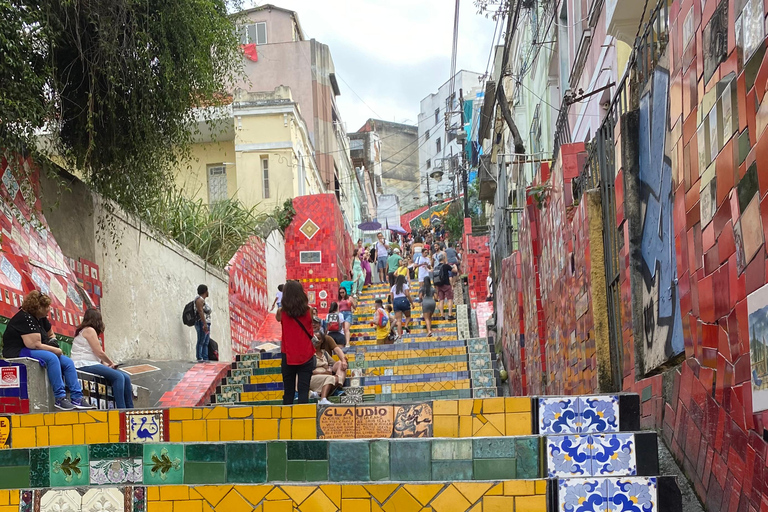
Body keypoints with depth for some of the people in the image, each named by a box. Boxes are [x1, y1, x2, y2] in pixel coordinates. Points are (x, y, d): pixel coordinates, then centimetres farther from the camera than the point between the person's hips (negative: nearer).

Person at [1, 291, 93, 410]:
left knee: (68, 362, -5)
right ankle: (59, 398, -33)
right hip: (18, 353, -10)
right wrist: (56, 350, -14)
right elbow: (35, 345, -24)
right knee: (51, 358, -33)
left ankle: (77, 398, -11)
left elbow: (50, 334, 29)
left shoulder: (41, 318, 11)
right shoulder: (25, 318, -18)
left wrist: (53, 341, 6)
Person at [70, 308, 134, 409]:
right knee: (118, 377, -26)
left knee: (126, 378, -4)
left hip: (91, 364, 10)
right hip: (85, 365, -10)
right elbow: (99, 352, -10)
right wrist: (111, 363, 4)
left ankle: (130, 409, -9)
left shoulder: (88, 330, 25)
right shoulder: (89, 330, -4)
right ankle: (121, 411, -30)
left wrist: (107, 365, 4)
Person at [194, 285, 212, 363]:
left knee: (206, 343, 4)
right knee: (201, 341, -14)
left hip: (206, 323, 10)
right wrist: (204, 324, -24)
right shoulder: (199, 299, -6)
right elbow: (200, 311, -17)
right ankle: (199, 358, -20)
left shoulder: (203, 300, 24)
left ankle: (205, 358, 1)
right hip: (202, 323, -10)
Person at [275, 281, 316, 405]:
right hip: (306, 356, 0)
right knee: (303, 390, 0)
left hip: (288, 356, 0)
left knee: (288, 391, 10)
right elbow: (311, 332, 7)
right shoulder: (308, 310, -6)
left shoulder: (281, 312, -6)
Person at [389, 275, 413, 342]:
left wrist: (393, 305, 23)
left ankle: (399, 335, -14)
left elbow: (391, 297, 13)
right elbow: (407, 294, -3)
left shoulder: (393, 287, 19)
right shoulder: (405, 285, 8)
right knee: (408, 316, 16)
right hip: (403, 300, -3)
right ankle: (406, 325, -15)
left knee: (399, 320, -1)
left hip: (395, 301, 3)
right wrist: (411, 302, 3)